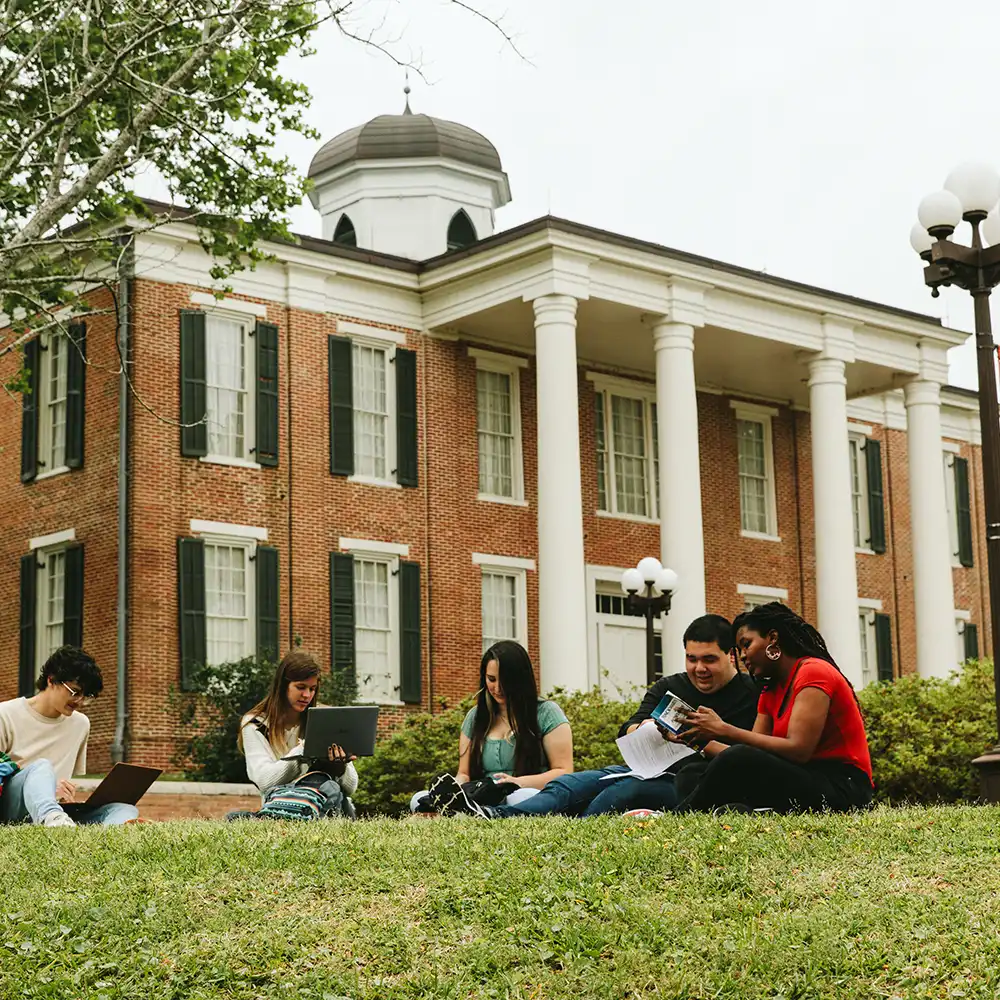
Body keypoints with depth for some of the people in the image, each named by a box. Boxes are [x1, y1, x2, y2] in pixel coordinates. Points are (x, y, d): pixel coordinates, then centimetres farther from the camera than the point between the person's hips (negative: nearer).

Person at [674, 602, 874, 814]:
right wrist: (702, 737, -11)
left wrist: (725, 730, -19)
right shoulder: (771, 693, 18)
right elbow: (754, 753, 4)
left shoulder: (814, 673, -9)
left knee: (738, 763, -30)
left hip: (842, 787, -9)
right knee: (690, 778, 0)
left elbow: (798, 750, -21)